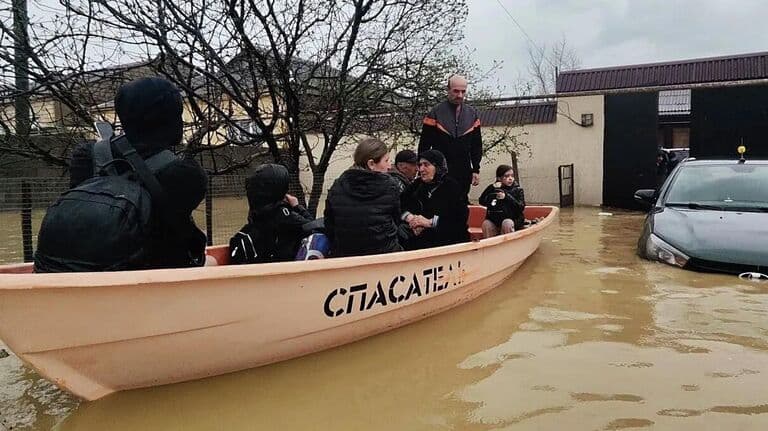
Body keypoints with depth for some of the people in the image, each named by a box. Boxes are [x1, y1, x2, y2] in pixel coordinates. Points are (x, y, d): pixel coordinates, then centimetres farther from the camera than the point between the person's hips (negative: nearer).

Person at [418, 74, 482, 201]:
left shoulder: (472, 114, 8)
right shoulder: (435, 113, -3)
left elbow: (477, 146, 11)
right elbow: (424, 146, -2)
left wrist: (476, 170, 6)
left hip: (464, 172, 3)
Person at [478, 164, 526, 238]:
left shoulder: (517, 190, 3)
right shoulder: (493, 188, 9)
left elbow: (521, 207, -9)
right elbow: (482, 201, -2)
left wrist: (507, 197, -18)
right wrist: (492, 189, -12)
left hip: (512, 219, -2)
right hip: (494, 220, 2)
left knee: (507, 223, -33)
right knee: (486, 224, -25)